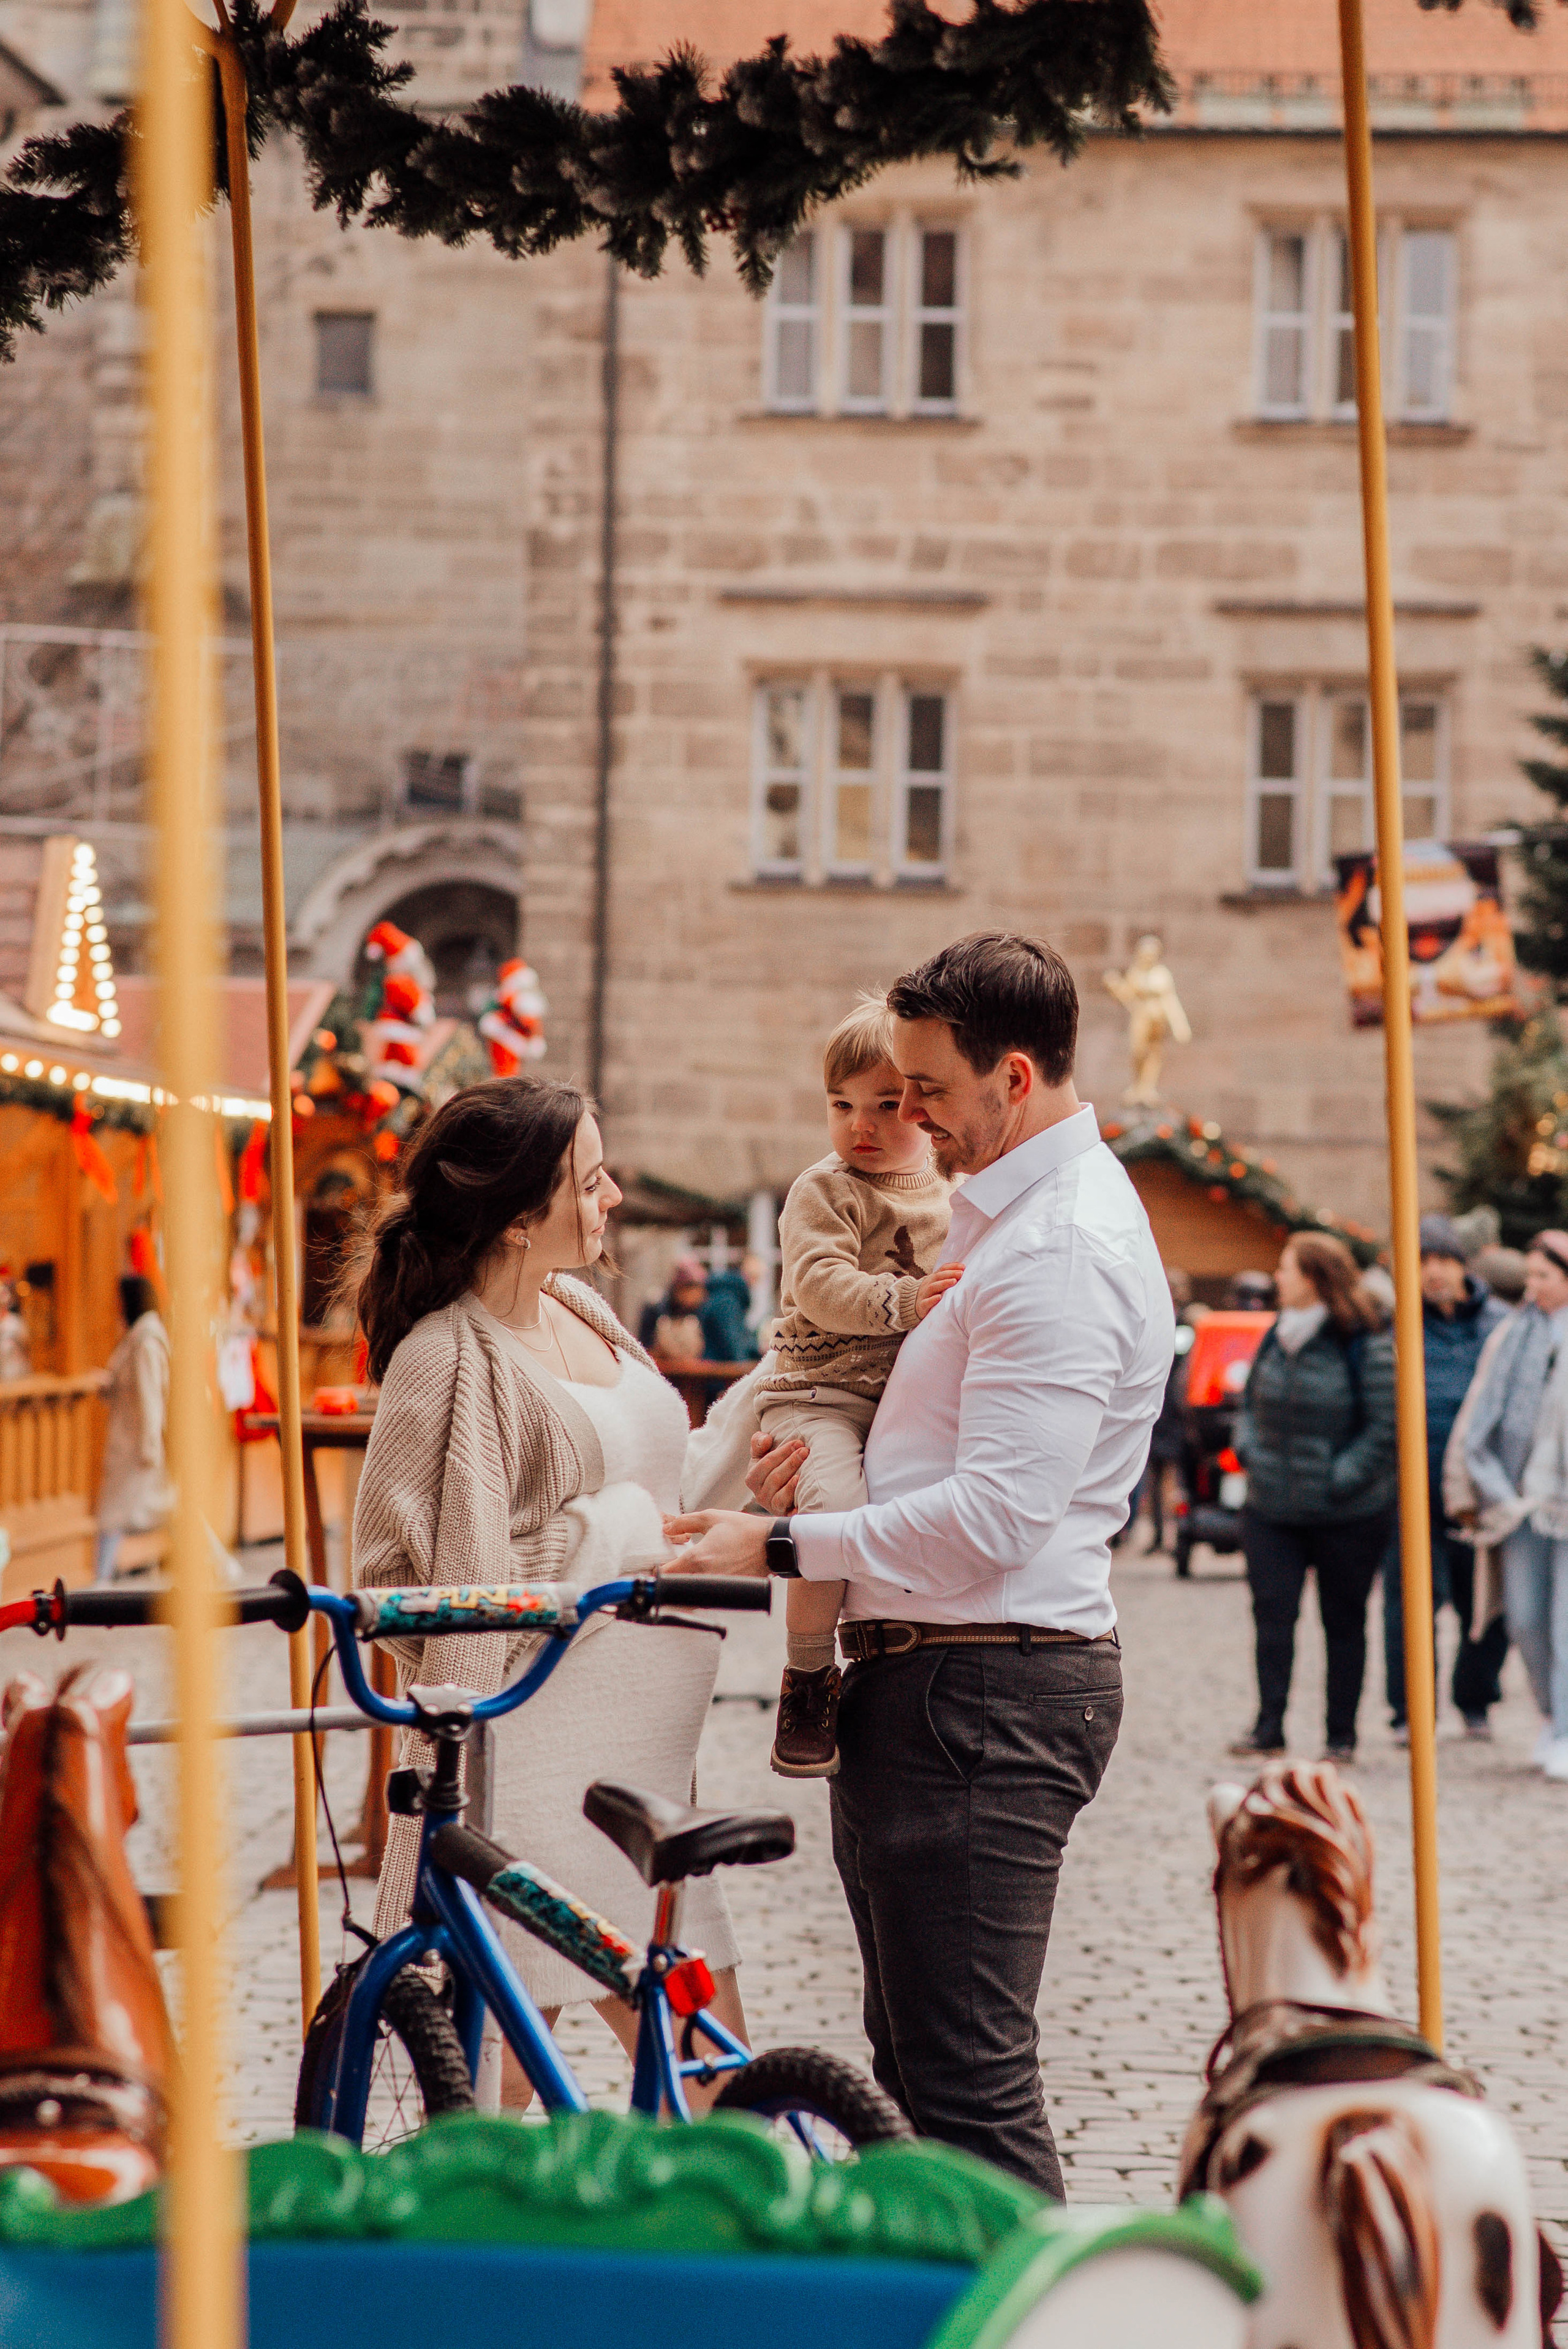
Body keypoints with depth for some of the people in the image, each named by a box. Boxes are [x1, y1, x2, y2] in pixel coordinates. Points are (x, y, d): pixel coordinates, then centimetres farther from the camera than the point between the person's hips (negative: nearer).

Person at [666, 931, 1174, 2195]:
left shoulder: (1062, 1249, -18)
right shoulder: (1009, 1211, 16)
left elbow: (992, 1519, -24)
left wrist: (784, 1546, -17)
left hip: (986, 1697, -11)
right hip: (940, 1678, 11)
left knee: (971, 2088, -10)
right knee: (917, 2063, 18)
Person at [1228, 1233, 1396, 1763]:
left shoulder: (1365, 1345, -12)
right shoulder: (1277, 1335, 6)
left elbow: (1385, 1428, -12)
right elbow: (1251, 1400, 19)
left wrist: (1340, 1480, -15)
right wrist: (1249, 1451, 3)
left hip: (1347, 1515, -5)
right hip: (1271, 1507, 5)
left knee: (1343, 1621, 6)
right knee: (1272, 1611, -4)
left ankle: (1341, 1735, 14)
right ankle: (1269, 1728, 0)